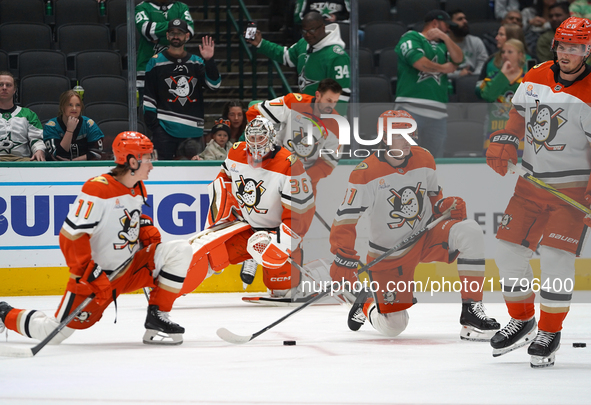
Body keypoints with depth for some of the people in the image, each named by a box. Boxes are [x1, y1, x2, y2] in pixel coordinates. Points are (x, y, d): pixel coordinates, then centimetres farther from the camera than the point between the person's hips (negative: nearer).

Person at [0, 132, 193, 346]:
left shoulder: (139, 190, 5)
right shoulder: (98, 189, -22)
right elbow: (70, 237, -24)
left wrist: (148, 231, 6)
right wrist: (90, 276, -27)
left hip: (130, 267, 7)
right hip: (95, 274, -7)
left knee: (180, 251, -12)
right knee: (54, 333, -10)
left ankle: (157, 318, -5)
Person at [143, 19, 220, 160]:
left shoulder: (197, 62, 12)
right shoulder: (156, 62, 5)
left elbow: (214, 85, -1)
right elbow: (148, 97, 2)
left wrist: (209, 60, -15)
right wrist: (153, 125, -6)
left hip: (193, 130, 3)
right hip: (165, 130, -3)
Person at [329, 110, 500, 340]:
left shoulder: (424, 159, -3)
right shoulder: (366, 174, -19)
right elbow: (345, 219, -18)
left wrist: (446, 205, -8)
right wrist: (343, 257, -28)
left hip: (427, 235, 3)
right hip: (389, 254, -3)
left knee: (469, 232, -28)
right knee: (393, 327, -1)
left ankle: (472, 311, -24)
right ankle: (368, 303, 38)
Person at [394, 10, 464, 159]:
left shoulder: (442, 45, 25)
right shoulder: (411, 38, 6)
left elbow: (458, 59, 10)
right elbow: (420, 63, -8)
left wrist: (445, 37, 1)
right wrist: (443, 68, 7)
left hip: (438, 112, 7)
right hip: (412, 107, -7)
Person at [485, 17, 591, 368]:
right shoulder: (536, 77, 3)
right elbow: (519, 116, 17)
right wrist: (504, 141, -1)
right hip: (531, 183, 6)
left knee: (556, 256, -16)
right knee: (508, 251, 3)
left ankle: (550, 333, 1)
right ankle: (522, 320, 23)